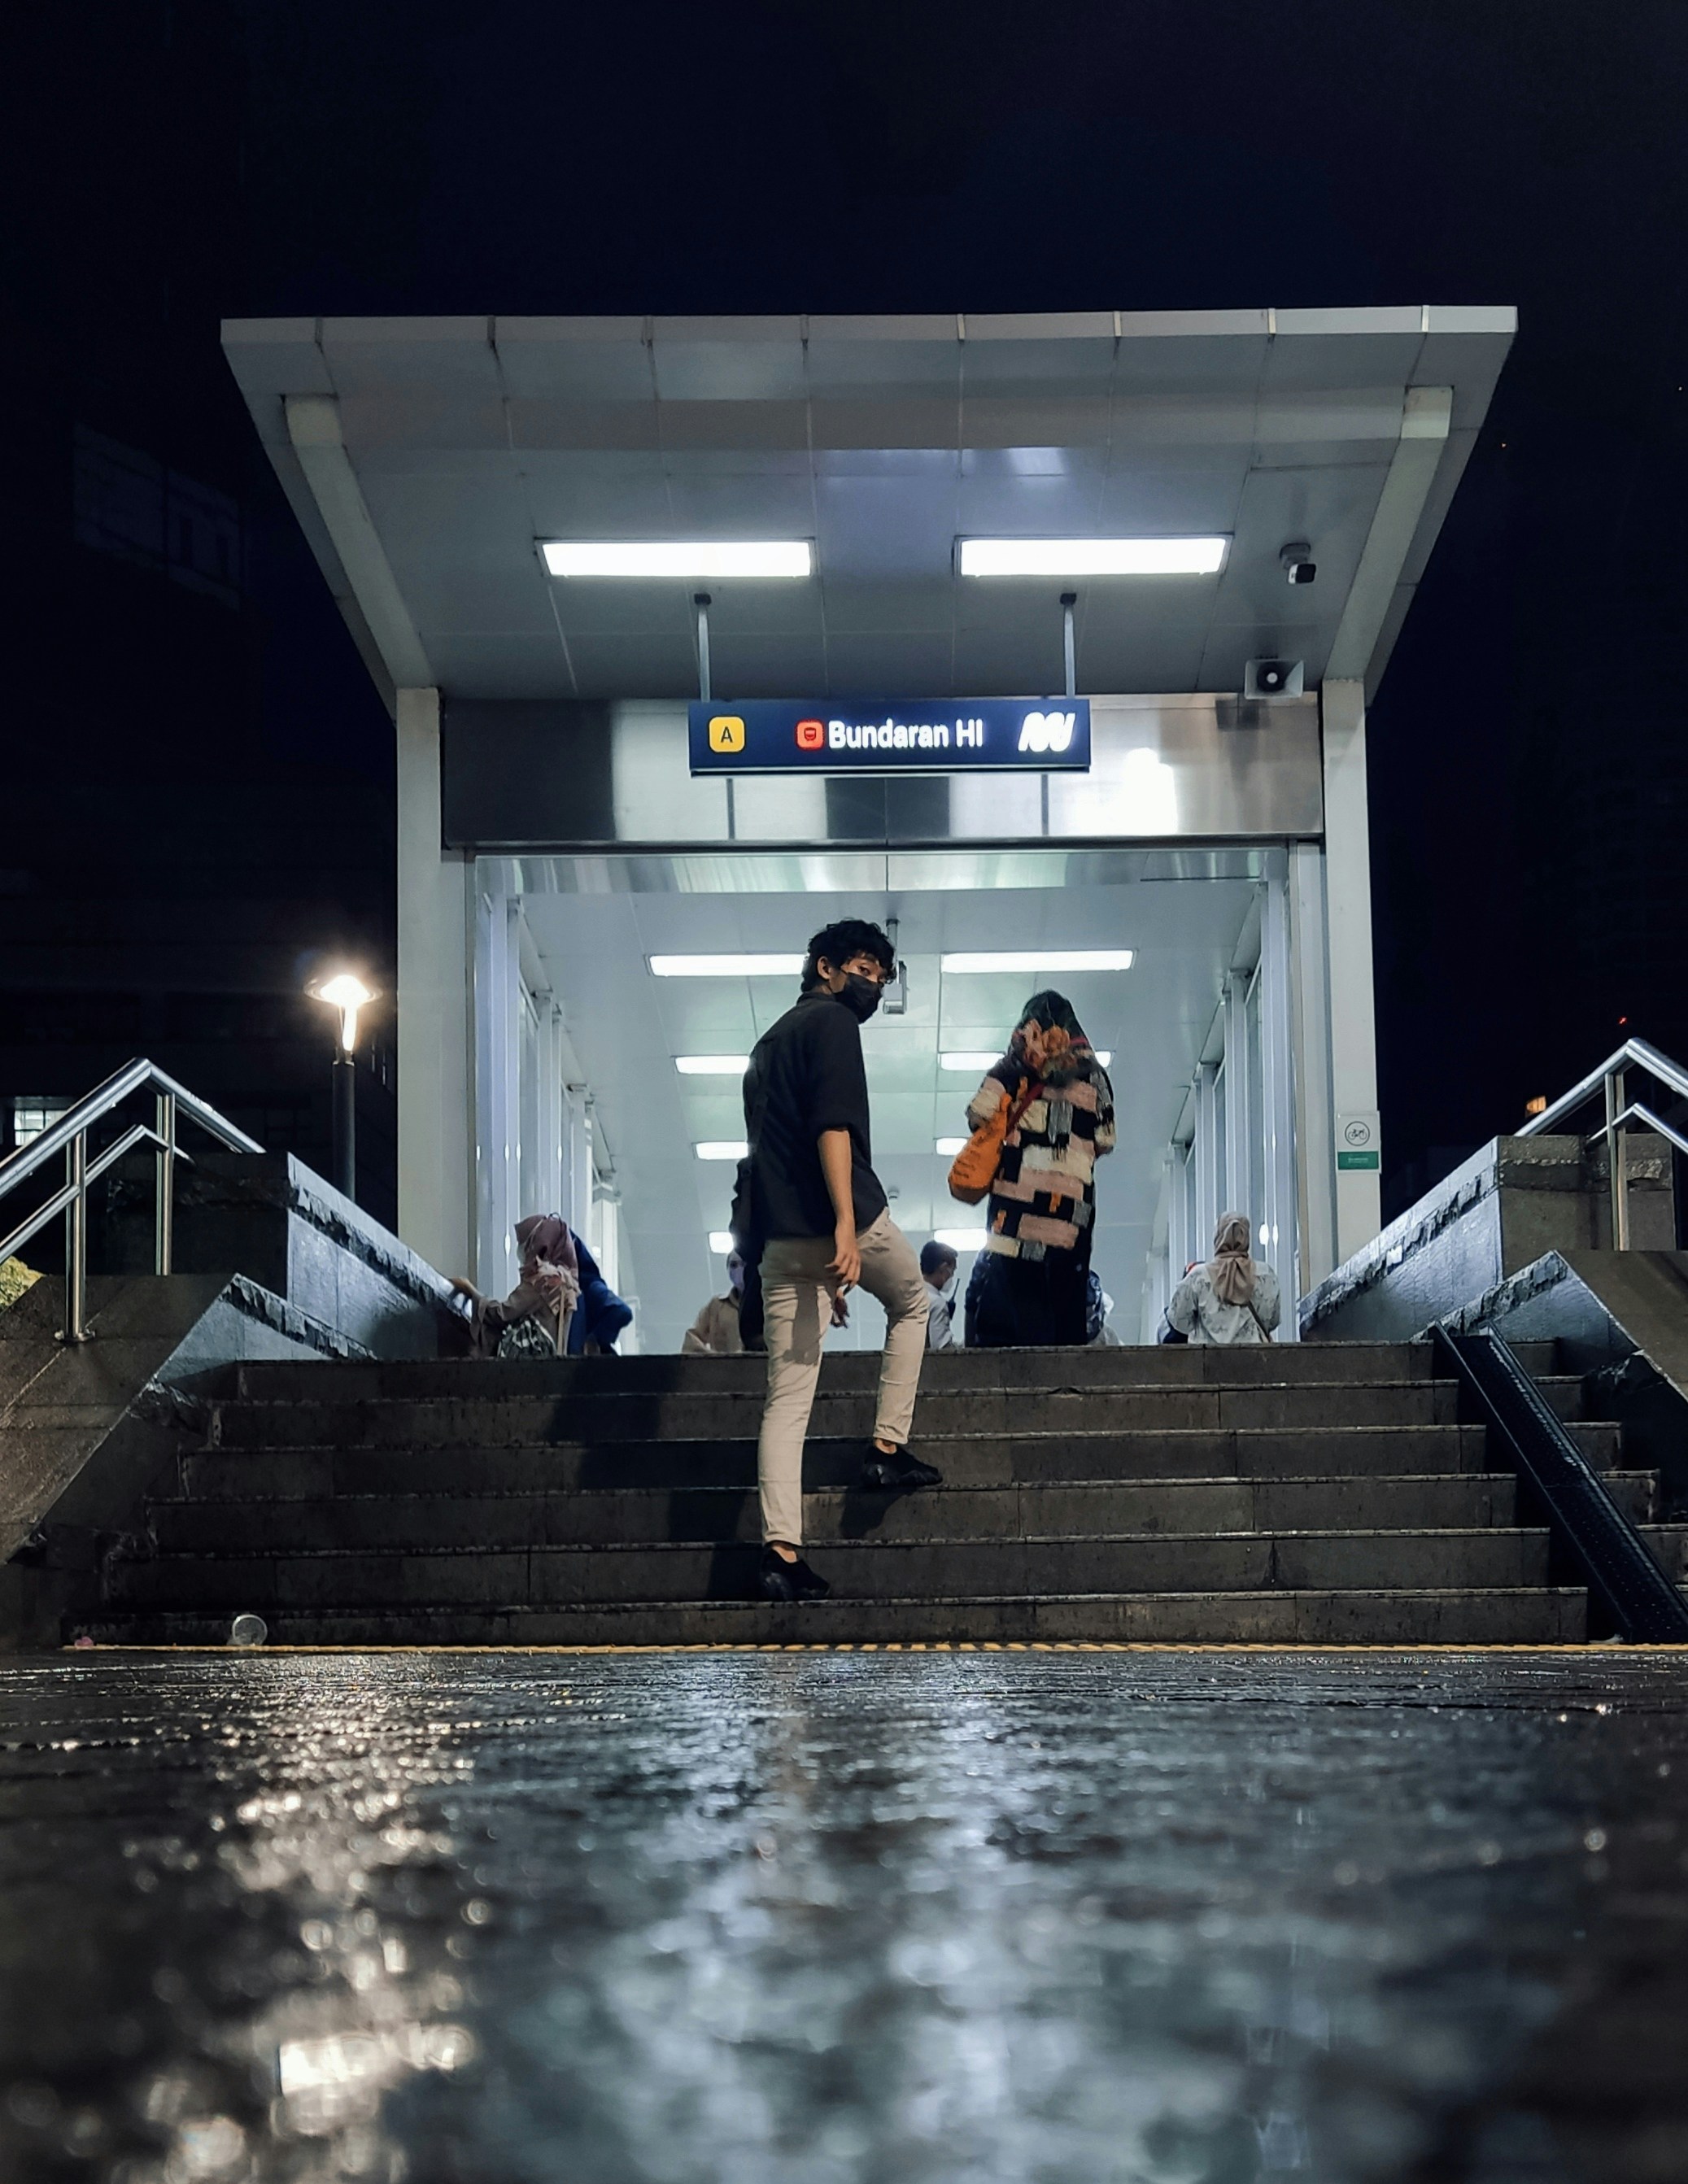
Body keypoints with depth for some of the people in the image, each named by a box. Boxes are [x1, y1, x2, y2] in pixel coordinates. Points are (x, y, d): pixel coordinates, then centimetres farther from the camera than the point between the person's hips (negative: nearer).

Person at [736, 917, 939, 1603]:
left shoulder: (772, 1040, 27)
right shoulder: (831, 1022, 0)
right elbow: (833, 1123, -16)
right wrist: (846, 1223, -25)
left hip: (777, 1238, 7)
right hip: (842, 1216, -7)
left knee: (787, 1399, 0)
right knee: (911, 1302, 24)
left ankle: (781, 1552, -11)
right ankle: (887, 1449, 18)